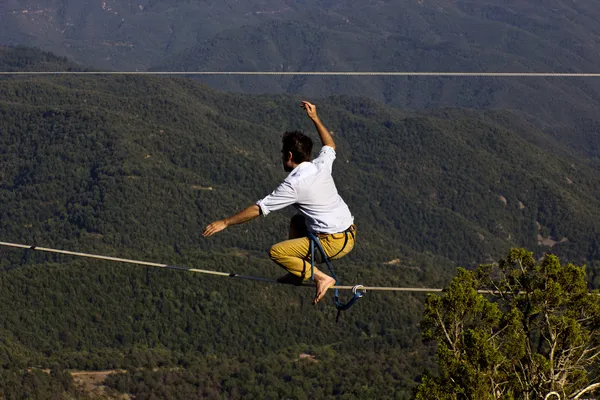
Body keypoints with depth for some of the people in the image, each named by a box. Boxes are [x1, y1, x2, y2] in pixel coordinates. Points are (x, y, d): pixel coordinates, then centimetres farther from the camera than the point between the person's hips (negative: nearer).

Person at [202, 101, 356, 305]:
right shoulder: (321, 165, 2)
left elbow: (258, 209, -14)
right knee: (297, 221, 31)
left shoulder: (293, 185, -17)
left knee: (276, 252, -5)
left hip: (332, 243, -9)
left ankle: (320, 278, -7)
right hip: (349, 233, 9)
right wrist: (315, 118, 30)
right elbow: (330, 145, 29)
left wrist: (224, 223, -8)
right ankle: (299, 272, 25)